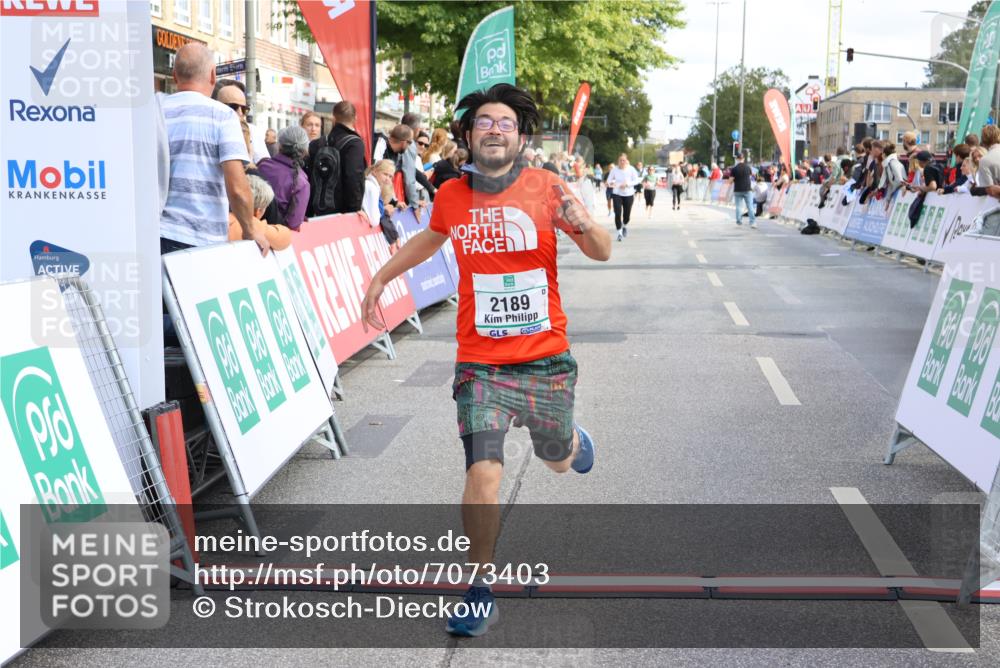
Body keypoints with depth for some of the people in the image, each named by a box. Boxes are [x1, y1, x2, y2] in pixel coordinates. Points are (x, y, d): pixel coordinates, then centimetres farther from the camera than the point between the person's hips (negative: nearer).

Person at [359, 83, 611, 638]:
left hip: (546, 359, 0)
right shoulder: (451, 196, 1)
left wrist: (583, 224, -27)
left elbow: (601, 253, -5)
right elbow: (430, 238, 24)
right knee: (483, 475, -14)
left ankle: (571, 439, 58)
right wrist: (380, 278, 27)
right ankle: (481, 587, 5)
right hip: (480, 363, 0)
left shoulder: (544, 187, -6)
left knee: (560, 461, 19)